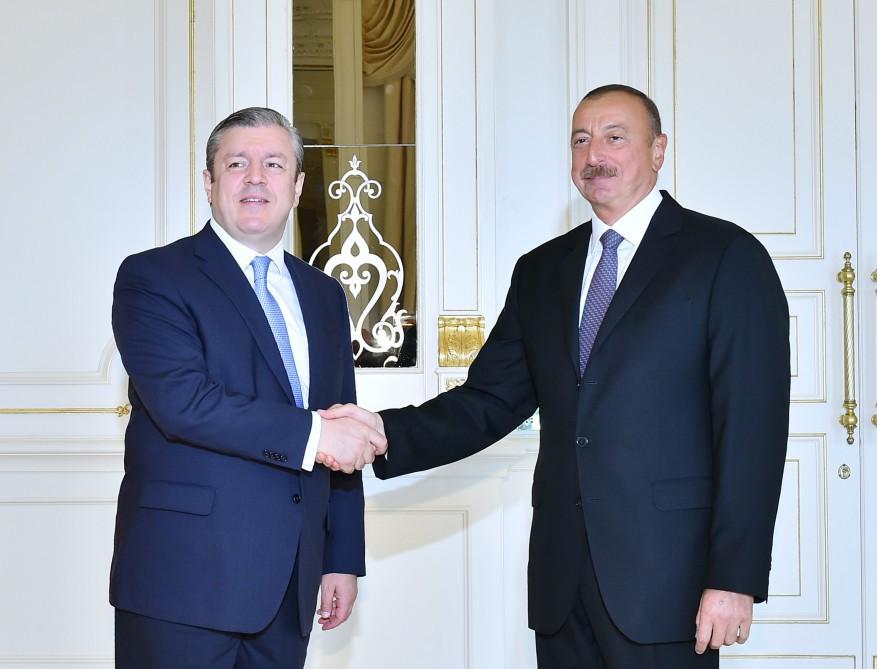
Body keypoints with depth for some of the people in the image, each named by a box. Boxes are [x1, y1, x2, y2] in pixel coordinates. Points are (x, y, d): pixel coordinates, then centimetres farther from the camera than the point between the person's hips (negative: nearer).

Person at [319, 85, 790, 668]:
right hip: (561, 572, 5)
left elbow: (753, 427, -8)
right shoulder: (541, 271, 14)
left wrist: (735, 577, -14)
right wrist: (388, 433, -9)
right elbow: (489, 402, 9)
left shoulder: (726, 256, -3)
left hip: (667, 575, -5)